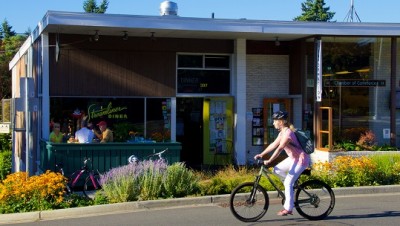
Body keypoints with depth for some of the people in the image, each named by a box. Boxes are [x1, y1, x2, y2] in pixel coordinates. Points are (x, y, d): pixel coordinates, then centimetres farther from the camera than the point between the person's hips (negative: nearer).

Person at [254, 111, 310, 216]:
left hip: (301, 159, -9)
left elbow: (279, 148, -28)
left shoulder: (288, 133, -22)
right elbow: (273, 145, 10)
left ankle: (288, 208, -4)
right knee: (277, 169, 4)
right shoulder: (282, 132, 8)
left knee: (288, 183, -11)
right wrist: (261, 154, 7)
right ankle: (292, 186, 15)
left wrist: (269, 161, -30)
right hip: (294, 158, 9)